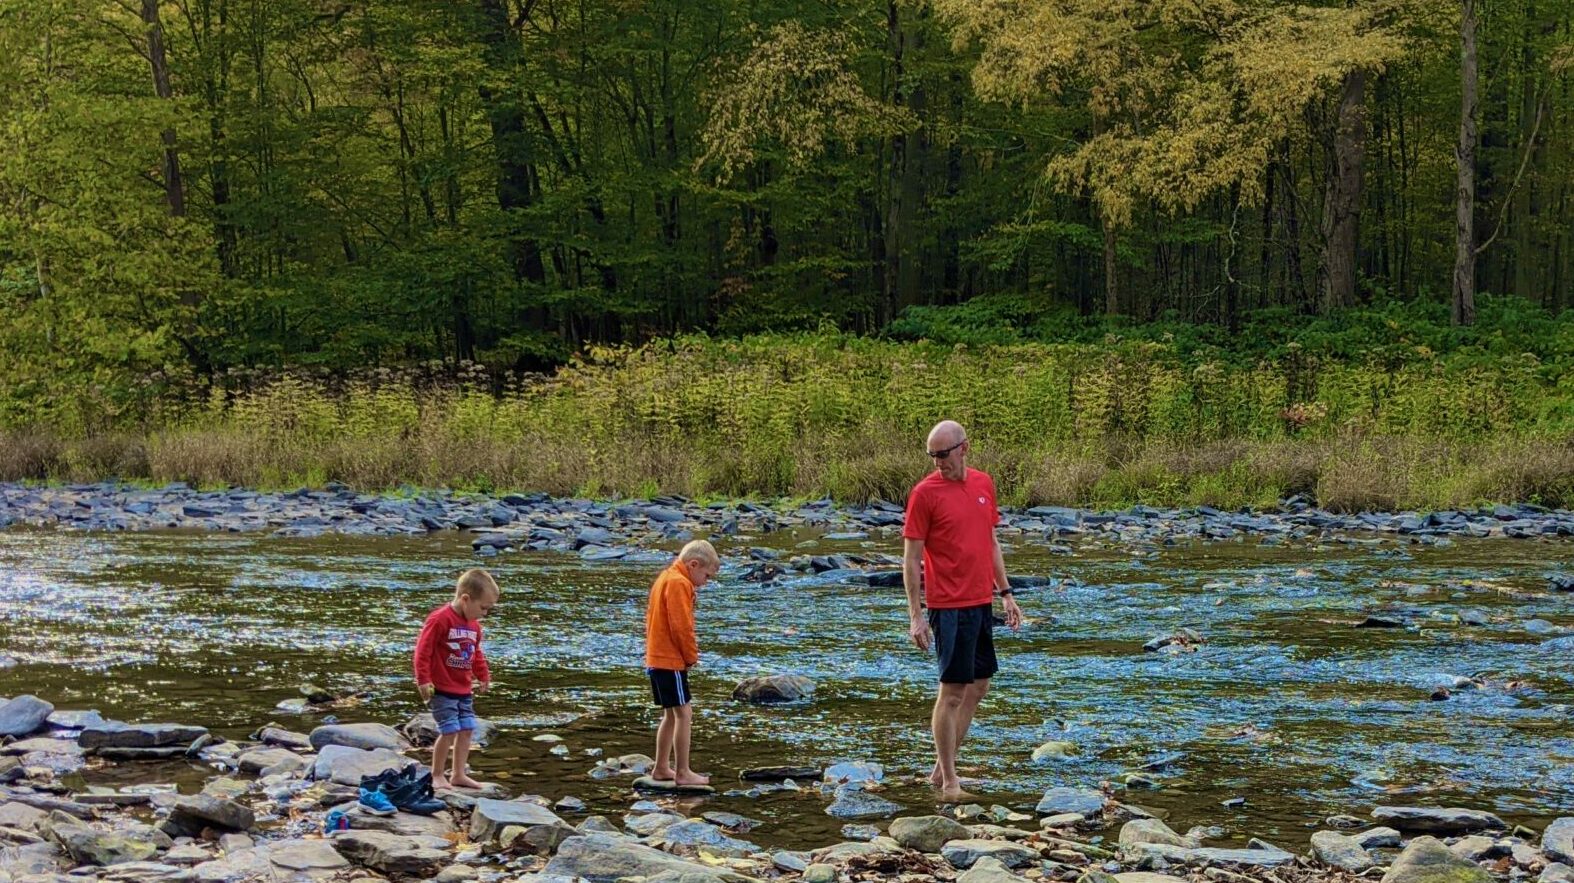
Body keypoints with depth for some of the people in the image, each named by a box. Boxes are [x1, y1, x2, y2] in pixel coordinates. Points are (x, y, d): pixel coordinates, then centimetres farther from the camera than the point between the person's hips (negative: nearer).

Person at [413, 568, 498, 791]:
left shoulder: (474, 625, 9)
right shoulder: (440, 619, -16)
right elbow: (423, 649, -16)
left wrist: (483, 676, 22)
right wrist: (423, 680, -17)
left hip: (464, 690, 8)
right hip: (442, 689, -8)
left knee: (467, 730, 7)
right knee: (449, 731, -10)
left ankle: (458, 774, 17)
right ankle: (437, 775, 5)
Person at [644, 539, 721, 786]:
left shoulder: (665, 578, 17)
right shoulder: (679, 583, -15)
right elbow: (680, 625, -20)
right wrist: (691, 656, -6)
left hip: (656, 659, 10)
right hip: (671, 661, -10)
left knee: (672, 714, 16)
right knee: (684, 712, -6)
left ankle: (661, 769, 20)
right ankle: (683, 772, -5)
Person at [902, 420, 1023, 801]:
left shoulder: (983, 484, 9)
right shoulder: (924, 493, -9)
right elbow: (911, 558, -9)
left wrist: (1005, 592, 16)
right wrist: (915, 616, -12)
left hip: (981, 602, 7)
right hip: (949, 607, -7)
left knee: (979, 685, 12)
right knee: (953, 691, -5)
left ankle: (942, 769, 22)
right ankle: (949, 781, 3)